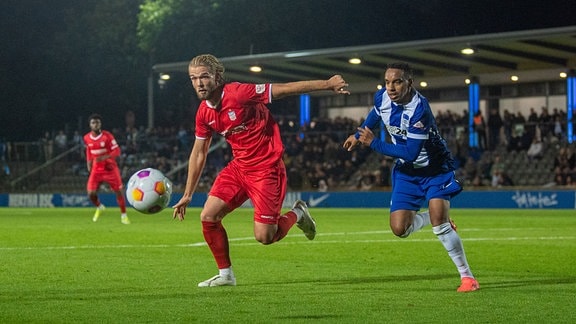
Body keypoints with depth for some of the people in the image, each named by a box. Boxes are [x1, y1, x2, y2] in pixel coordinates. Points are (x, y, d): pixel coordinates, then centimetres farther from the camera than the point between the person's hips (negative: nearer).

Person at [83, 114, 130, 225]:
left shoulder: (107, 136, -12)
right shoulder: (87, 138, 1)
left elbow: (117, 151, -13)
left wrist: (105, 157, -27)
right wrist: (89, 163, 8)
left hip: (110, 168, -2)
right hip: (96, 170, 3)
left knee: (119, 191, -2)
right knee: (91, 193, -9)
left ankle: (123, 215, 15)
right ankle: (99, 208, 22)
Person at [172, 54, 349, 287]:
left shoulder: (238, 93, -19)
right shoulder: (204, 113, 2)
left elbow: (286, 89, -17)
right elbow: (198, 154, 14)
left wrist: (327, 84, -17)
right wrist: (187, 195, 14)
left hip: (266, 168, -7)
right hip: (239, 167, 7)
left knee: (264, 237, -10)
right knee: (208, 217, -7)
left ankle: (297, 214, 22)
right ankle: (225, 274, 10)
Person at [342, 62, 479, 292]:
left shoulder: (419, 111, -31)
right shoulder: (382, 98, -11)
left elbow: (410, 153, -33)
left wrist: (373, 143, -28)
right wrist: (358, 135, 17)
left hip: (435, 168, -6)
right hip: (406, 171, 6)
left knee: (438, 223, -23)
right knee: (399, 229, -5)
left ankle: (467, 276, -9)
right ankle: (441, 220, 26)